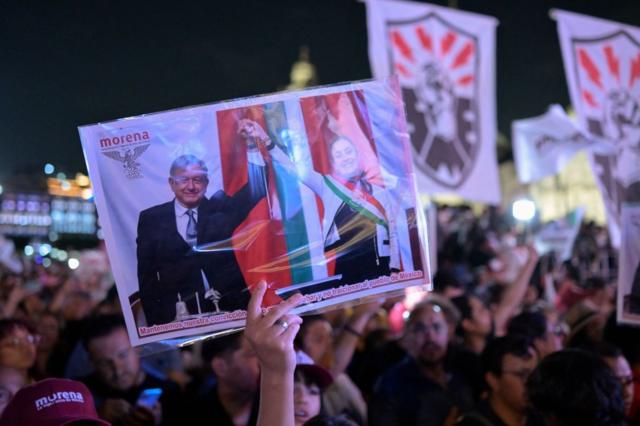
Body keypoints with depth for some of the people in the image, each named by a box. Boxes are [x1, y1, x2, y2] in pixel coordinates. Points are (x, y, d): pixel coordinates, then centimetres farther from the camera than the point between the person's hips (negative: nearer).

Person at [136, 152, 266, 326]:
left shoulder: (222, 209, 12)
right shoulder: (151, 219, 10)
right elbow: (146, 274, 8)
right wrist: (156, 320, -1)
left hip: (231, 305, 0)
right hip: (179, 314, 0)